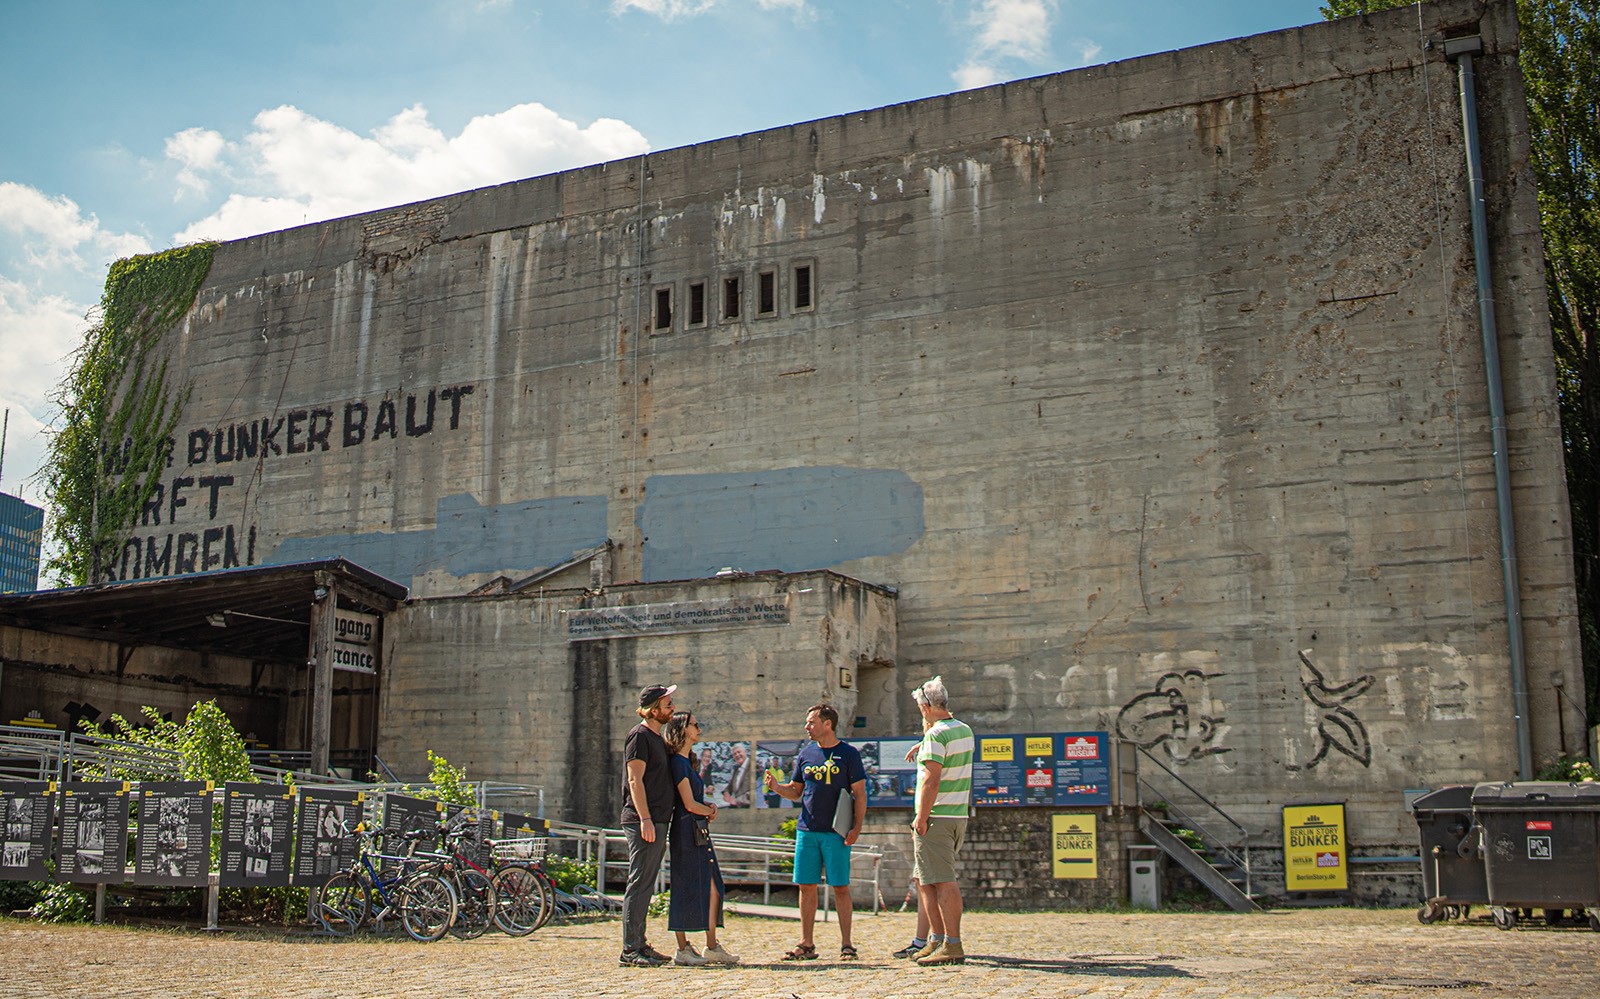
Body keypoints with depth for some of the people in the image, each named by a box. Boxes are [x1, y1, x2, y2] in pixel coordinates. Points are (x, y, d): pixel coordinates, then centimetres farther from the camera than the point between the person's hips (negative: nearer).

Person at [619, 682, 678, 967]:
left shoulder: (657, 738, 20)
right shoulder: (639, 735, -9)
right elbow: (635, 780, -16)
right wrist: (645, 820, -23)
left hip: (657, 821, 10)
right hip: (644, 822, -10)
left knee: (644, 886, 11)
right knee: (639, 884, -8)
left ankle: (639, 945, 16)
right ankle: (630, 949, -6)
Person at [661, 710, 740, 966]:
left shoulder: (686, 762, 18)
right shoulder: (678, 762, -12)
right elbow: (689, 804, -15)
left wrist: (708, 809, 4)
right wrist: (711, 811, 2)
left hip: (699, 832, 9)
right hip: (686, 831, -9)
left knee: (713, 888, 8)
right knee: (686, 890, -4)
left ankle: (712, 947, 13)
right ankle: (683, 950, 3)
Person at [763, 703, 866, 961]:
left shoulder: (848, 754, -1)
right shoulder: (806, 753, 12)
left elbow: (860, 794, -2)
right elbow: (795, 792, 17)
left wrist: (856, 828, -11)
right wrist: (776, 787, -3)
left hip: (836, 832, -4)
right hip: (806, 831, 4)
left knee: (840, 887, -1)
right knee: (806, 886, 5)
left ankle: (846, 945, 6)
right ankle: (806, 945, 13)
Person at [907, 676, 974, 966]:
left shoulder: (936, 734, -15)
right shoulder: (965, 730, 12)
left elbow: (931, 780, -22)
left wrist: (922, 817, -19)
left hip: (935, 819, -9)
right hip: (959, 816, 9)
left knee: (943, 882, -7)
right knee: (924, 879, 16)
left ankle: (953, 946, -7)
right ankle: (937, 940, 18)